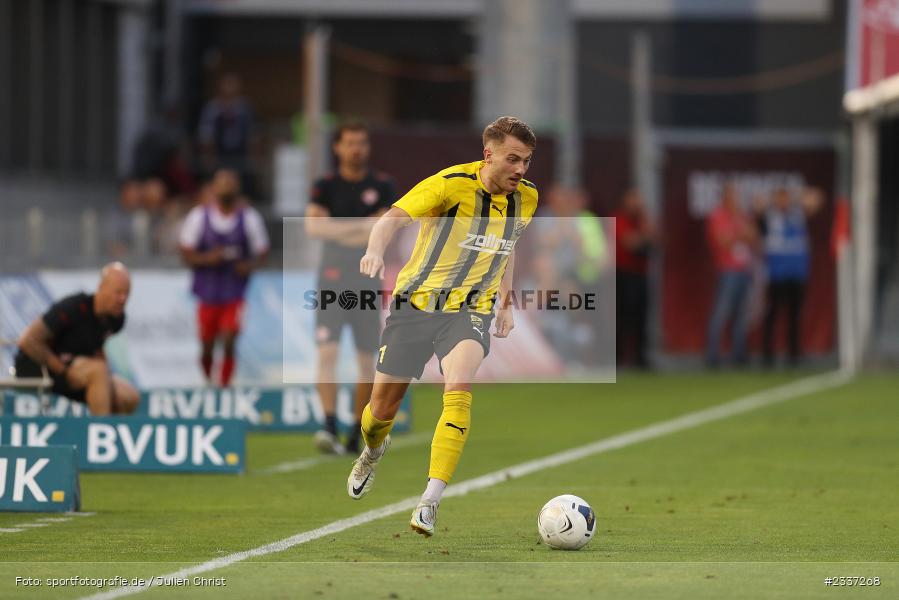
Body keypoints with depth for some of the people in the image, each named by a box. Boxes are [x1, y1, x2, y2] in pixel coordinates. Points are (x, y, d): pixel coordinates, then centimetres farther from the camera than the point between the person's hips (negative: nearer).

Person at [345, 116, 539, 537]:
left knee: (458, 387, -28)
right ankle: (373, 451, 46)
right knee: (383, 405, 6)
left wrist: (505, 304, 21)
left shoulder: (526, 198, 3)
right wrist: (376, 249, -44)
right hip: (416, 302, -2)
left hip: (470, 310, 2)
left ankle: (430, 502, -32)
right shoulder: (451, 185, -15)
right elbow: (393, 218, -23)